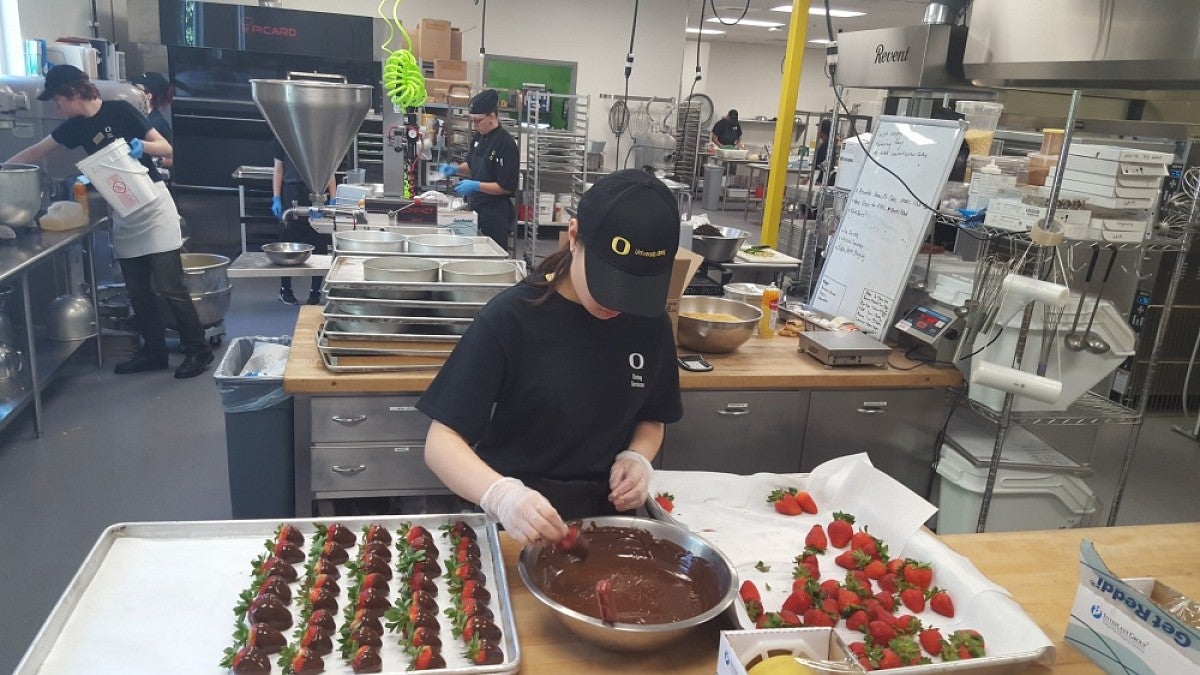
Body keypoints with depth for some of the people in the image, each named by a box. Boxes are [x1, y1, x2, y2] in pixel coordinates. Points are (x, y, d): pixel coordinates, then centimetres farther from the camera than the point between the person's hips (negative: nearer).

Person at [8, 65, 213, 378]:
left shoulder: (119, 111, -7)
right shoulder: (76, 127, 10)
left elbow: (166, 148, -8)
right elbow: (35, 152, 21)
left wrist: (141, 146, -26)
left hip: (152, 208, -7)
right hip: (122, 216, 7)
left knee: (169, 286, -6)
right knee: (138, 291, 9)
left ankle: (198, 349, 2)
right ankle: (154, 351, 19)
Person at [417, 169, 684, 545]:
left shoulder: (650, 322, -1)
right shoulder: (510, 317, -13)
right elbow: (441, 441, -14)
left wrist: (637, 457, -6)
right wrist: (501, 495, -31)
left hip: (607, 516, 4)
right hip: (516, 525, -3)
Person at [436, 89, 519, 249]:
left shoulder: (505, 143, -16)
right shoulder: (478, 137, 10)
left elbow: (507, 187, -19)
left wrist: (475, 186, -22)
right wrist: (456, 169, 4)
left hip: (495, 213, -8)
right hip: (476, 209, 8)